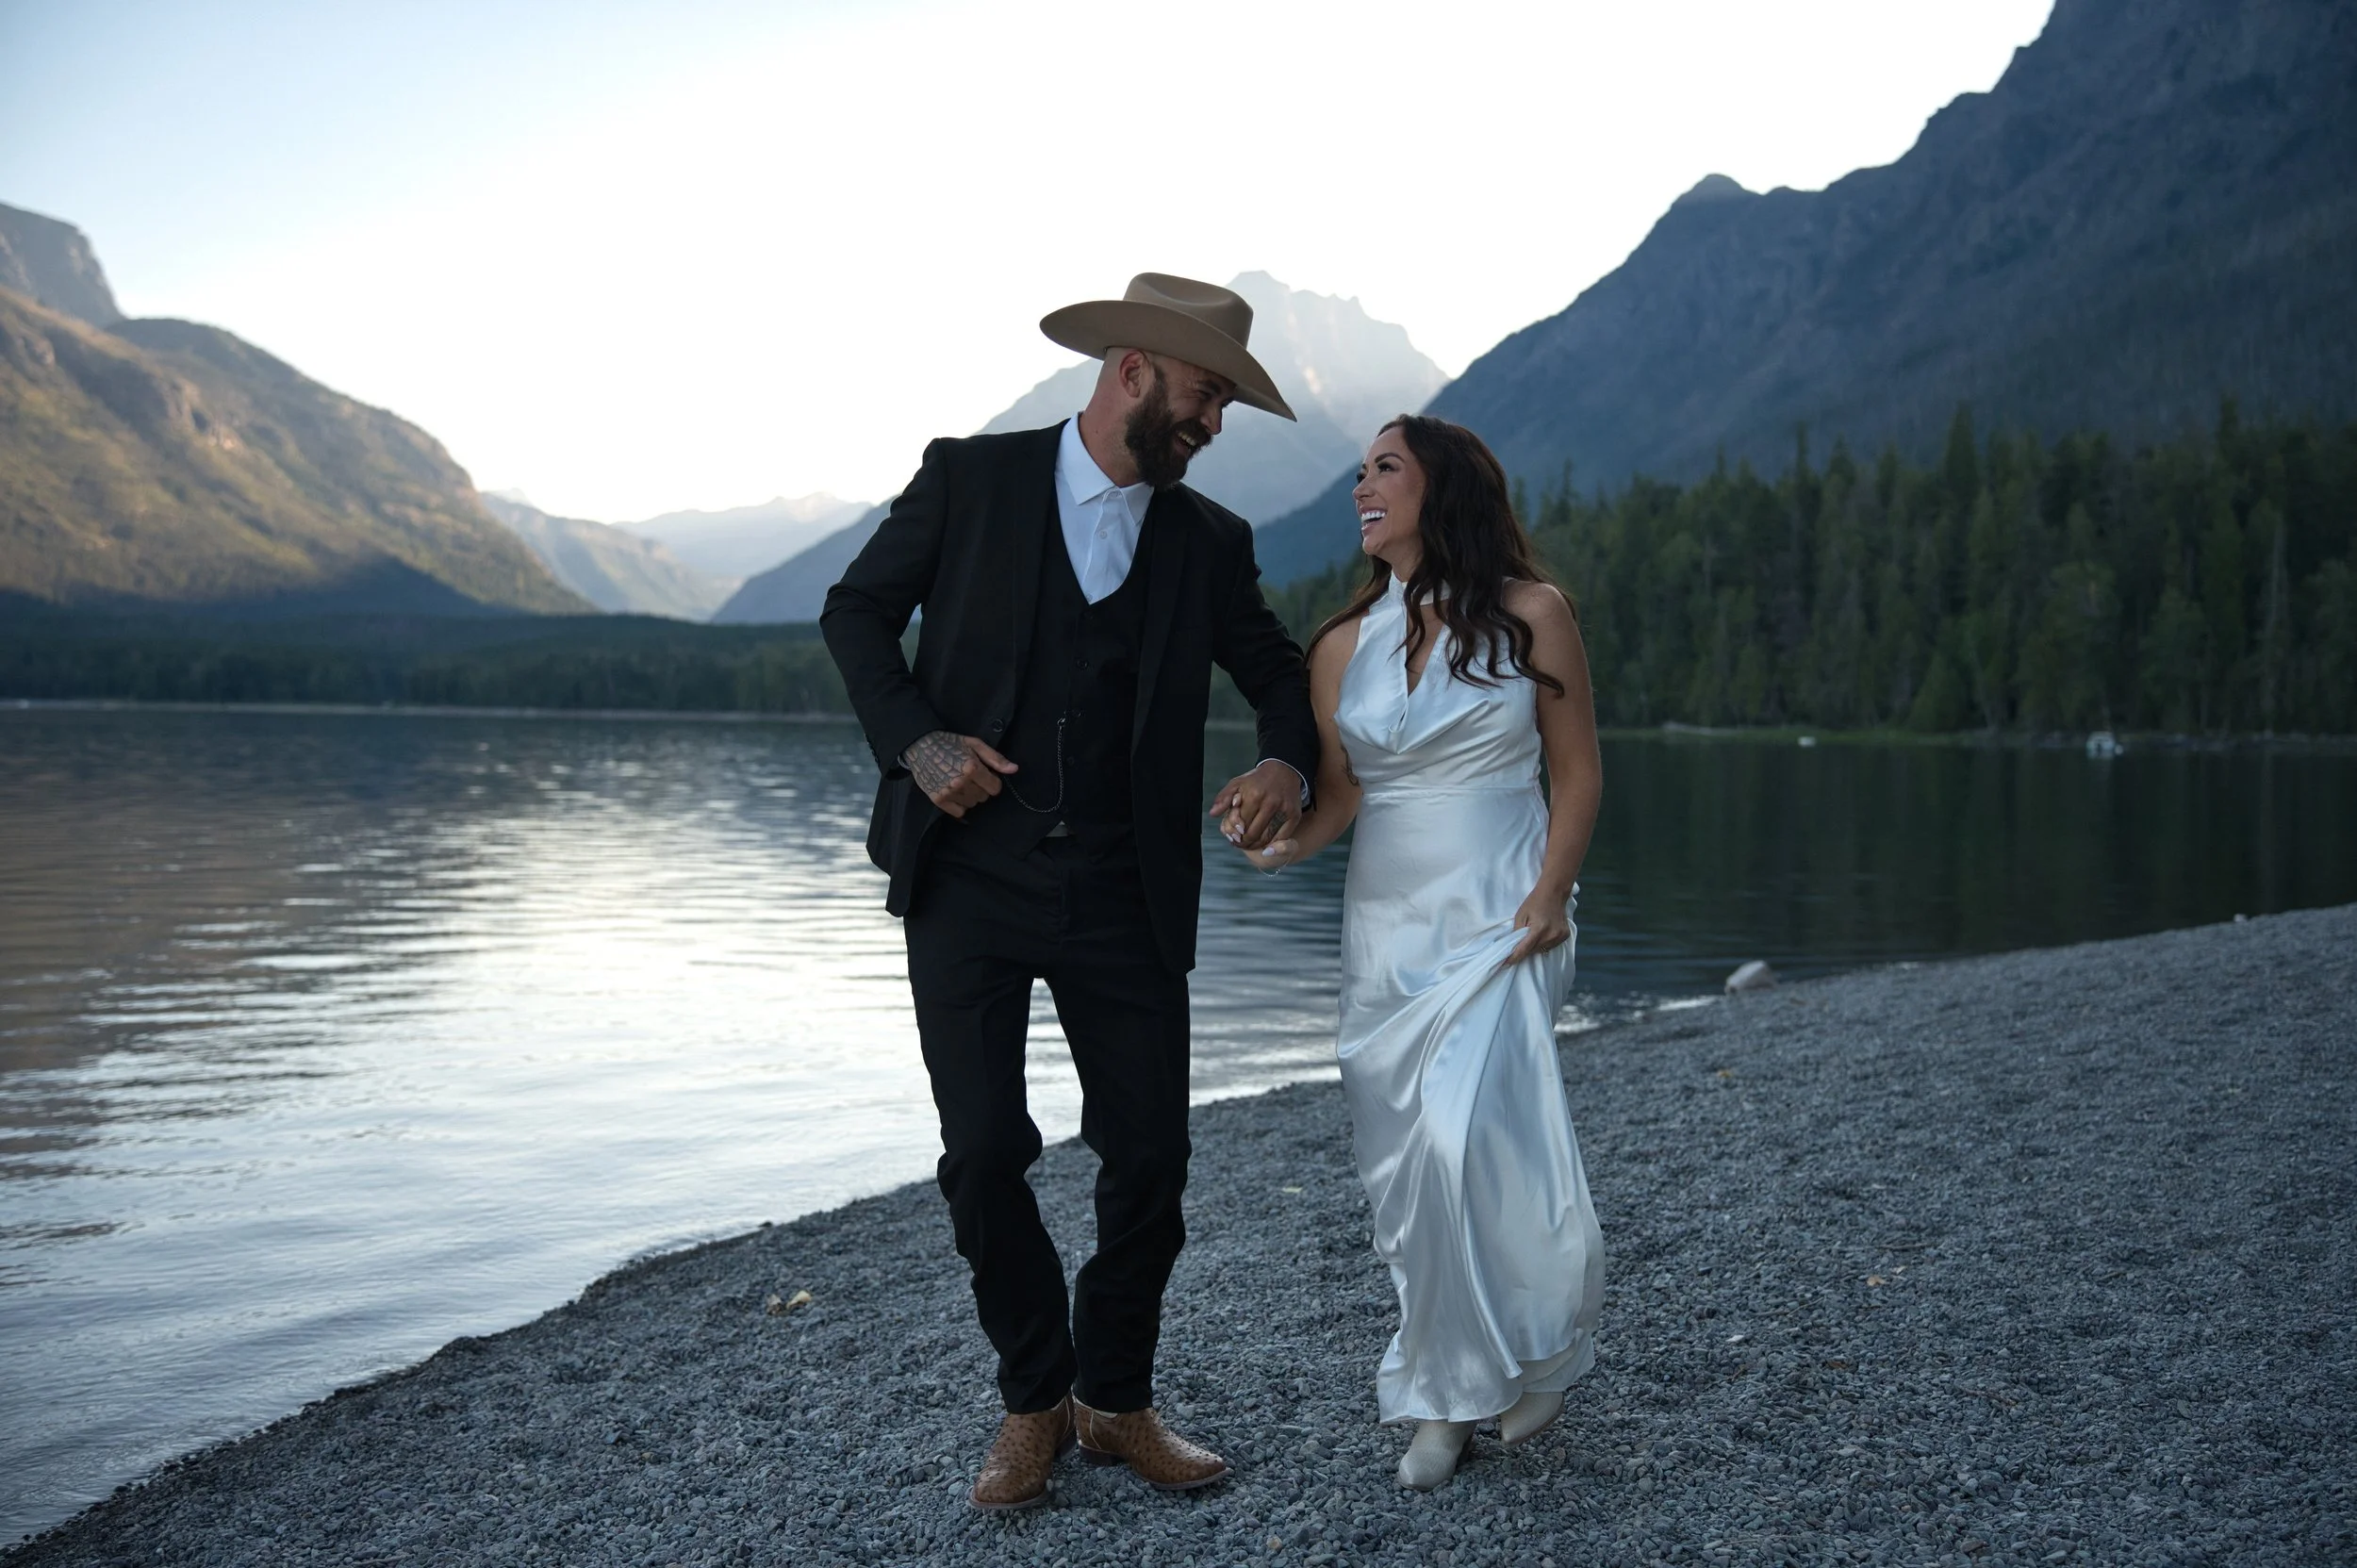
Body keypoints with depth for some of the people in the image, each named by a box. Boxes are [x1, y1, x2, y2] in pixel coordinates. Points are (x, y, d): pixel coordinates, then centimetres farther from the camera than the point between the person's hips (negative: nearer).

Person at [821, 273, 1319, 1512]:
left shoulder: (1210, 542, 7)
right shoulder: (969, 479, 0)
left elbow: (1281, 673, 16)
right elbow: (857, 611, 6)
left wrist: (1288, 763, -6)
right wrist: (913, 739, -10)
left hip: (1124, 896, 2)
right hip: (969, 877, -2)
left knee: (1148, 1154, 3)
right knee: (984, 1154, -1)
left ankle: (1114, 1400, 26)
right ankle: (1033, 1402, 22)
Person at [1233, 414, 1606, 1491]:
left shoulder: (1530, 613, -1)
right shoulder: (1342, 646, 8)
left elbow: (1577, 772, 3)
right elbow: (1339, 794, 9)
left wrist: (1550, 896, -10)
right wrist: (1281, 845, -12)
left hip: (1503, 916, -4)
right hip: (1386, 919, 4)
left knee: (1461, 1135, -21)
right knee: (1405, 1164, 4)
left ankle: (1530, 1349, 4)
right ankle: (1445, 1399, 18)